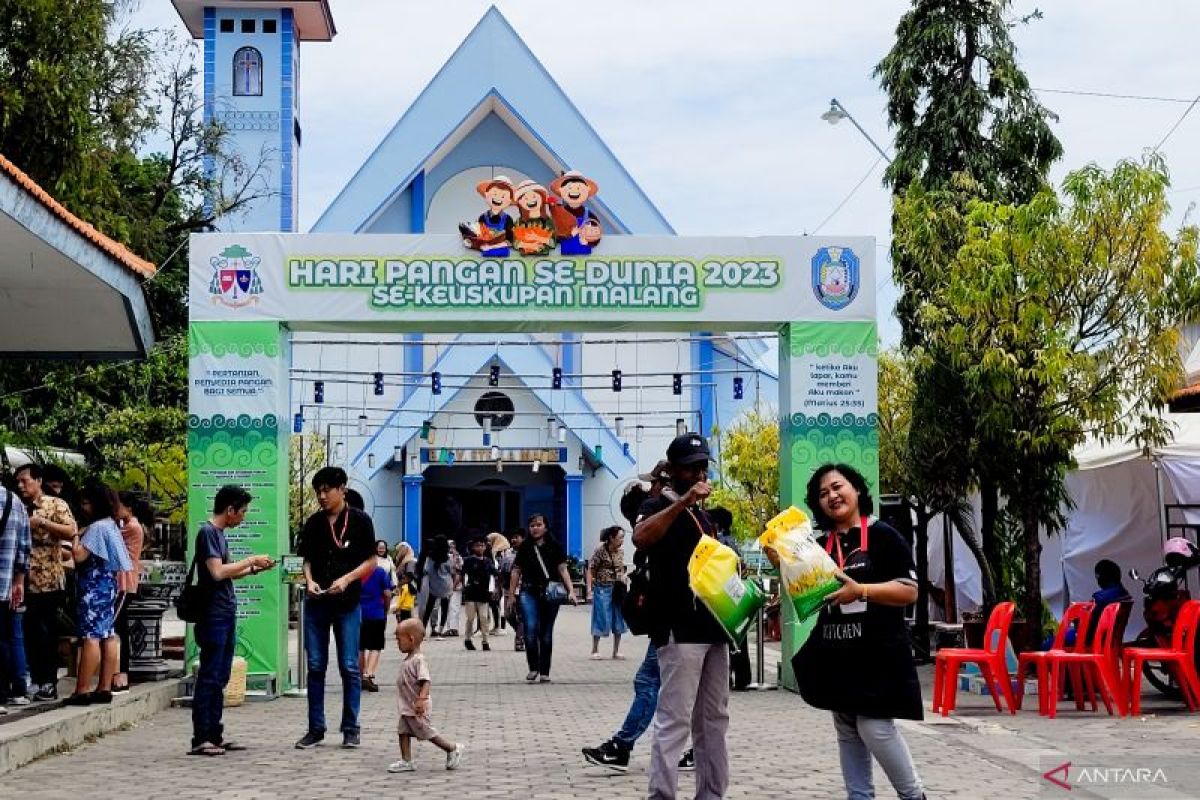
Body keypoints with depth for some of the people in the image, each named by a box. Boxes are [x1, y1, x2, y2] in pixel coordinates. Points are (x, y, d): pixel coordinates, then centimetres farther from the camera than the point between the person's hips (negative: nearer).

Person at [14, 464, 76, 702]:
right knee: (29, 633, 5)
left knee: (47, 633, -2)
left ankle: (49, 684, 3)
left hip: (48, 580, -5)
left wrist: (42, 522, -16)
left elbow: (72, 532, -12)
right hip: (24, 581, 5)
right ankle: (37, 680, 11)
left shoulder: (56, 504, 1)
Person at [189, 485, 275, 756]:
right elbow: (217, 572, -21)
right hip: (213, 615, -9)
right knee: (209, 678, -8)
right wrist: (250, 560, -13)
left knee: (220, 678, 11)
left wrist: (253, 570, 11)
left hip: (226, 614, 9)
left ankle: (215, 735, 16)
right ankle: (200, 739, -6)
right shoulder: (207, 532, -12)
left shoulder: (220, 533, 16)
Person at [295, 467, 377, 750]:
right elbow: (307, 560, 15)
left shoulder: (359, 521, -2)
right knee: (315, 666, 6)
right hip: (316, 602, 4)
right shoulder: (314, 523, 9)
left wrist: (347, 579, -15)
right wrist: (309, 580, -5)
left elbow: (371, 561, -1)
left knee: (349, 666, 0)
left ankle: (351, 729, 8)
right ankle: (315, 728, 12)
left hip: (347, 602, -3)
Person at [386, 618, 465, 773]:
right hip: (407, 707, 10)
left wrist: (421, 699, -40)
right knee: (403, 731, 7)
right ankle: (406, 762, 11)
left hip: (417, 709, -10)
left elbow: (426, 681, -30)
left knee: (428, 733, 0)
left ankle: (453, 748, 14)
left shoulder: (418, 660, -21)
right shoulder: (409, 659, 9)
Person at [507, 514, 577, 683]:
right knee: (531, 630, -15)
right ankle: (533, 668, -1)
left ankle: (544, 672, 14)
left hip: (550, 594, 0)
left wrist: (571, 591, -9)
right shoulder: (525, 547, 6)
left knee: (546, 634, 5)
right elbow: (516, 572, 10)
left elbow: (563, 570, 2)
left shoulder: (554, 547, 4)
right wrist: (511, 596, 7)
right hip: (529, 593, 0)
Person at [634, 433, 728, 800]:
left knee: (714, 720, 12)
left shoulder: (703, 514, 18)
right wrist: (683, 500, -33)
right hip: (680, 630, -8)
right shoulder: (658, 506, -6)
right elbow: (640, 538, -30)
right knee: (674, 719, -11)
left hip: (713, 628, 9)